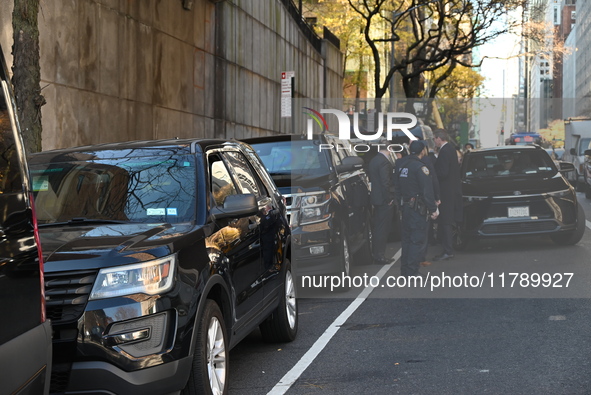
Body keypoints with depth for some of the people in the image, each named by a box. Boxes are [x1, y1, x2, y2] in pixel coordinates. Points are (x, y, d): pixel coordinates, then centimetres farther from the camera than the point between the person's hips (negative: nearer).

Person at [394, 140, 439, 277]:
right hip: (418, 209, -8)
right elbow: (427, 191, -18)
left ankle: (404, 270, 19)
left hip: (405, 207, 8)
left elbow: (397, 188, 14)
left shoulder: (401, 165, 7)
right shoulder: (420, 167, -16)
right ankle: (412, 271, -5)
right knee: (418, 240, -3)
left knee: (407, 239, 15)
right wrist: (433, 209, -14)